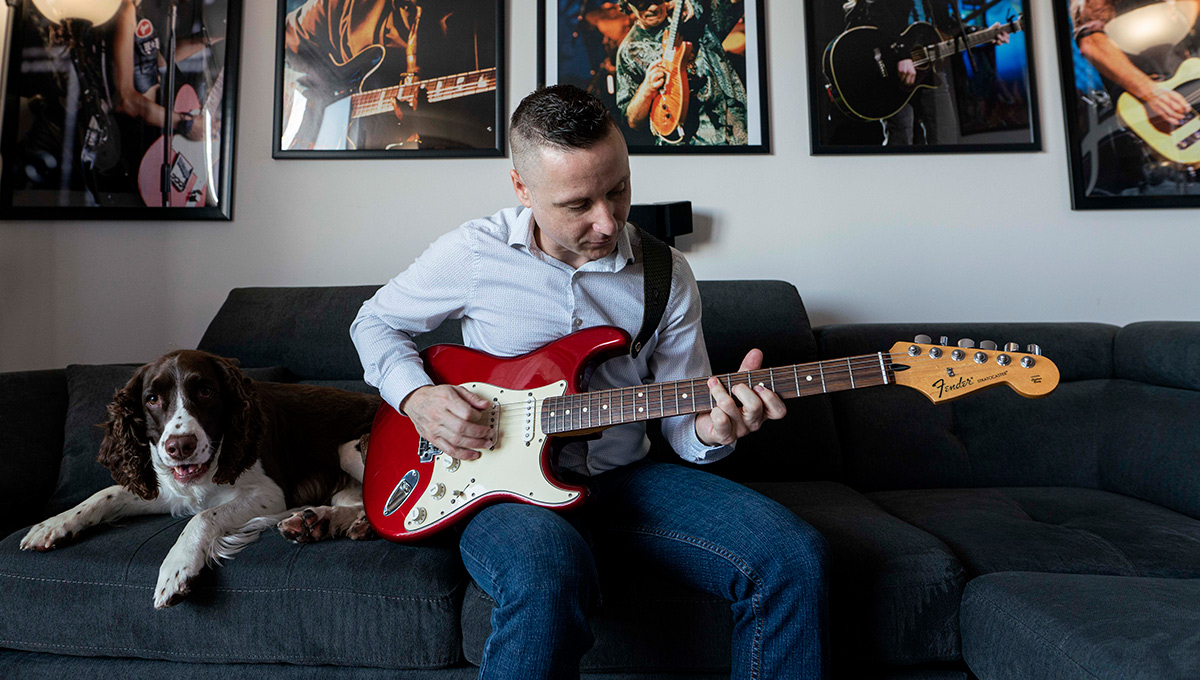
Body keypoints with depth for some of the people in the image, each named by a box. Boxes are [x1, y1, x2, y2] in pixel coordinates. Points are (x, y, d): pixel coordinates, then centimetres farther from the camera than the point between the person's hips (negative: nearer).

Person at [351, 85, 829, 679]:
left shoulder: (667, 275, 1)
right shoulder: (474, 252, -4)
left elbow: (680, 422, 5)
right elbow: (375, 321, 12)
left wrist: (712, 429, -21)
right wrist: (416, 396, -9)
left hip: (624, 478, 3)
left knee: (792, 557, -19)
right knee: (549, 573, -40)